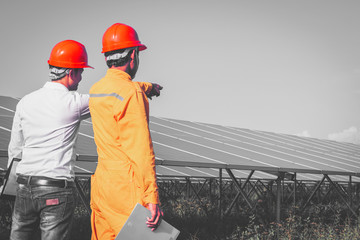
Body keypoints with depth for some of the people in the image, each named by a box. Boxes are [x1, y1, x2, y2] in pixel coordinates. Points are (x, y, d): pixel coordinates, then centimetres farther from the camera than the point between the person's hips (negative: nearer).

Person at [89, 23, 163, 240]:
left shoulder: (96, 89, 11)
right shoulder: (132, 94, -16)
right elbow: (140, 151, -21)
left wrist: (147, 88, 57)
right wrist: (152, 198, -20)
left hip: (101, 182, 9)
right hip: (127, 189, -9)